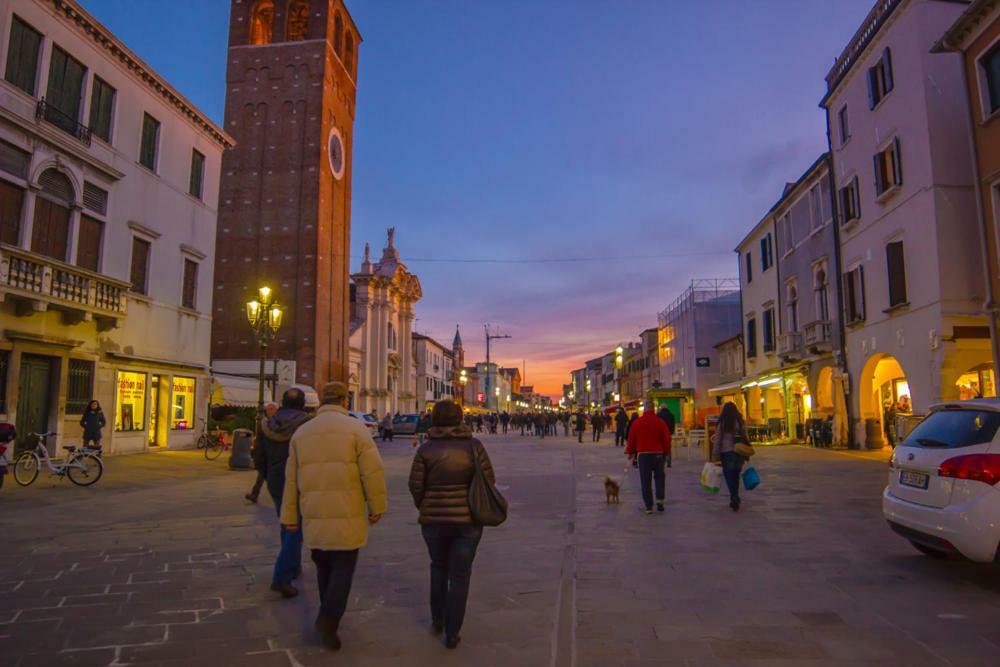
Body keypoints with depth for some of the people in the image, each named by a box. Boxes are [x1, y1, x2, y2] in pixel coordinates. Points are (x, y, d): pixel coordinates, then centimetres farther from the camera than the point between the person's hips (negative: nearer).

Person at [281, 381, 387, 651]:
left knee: (324, 567, 19)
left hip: (314, 517, 5)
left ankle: (329, 619, 27)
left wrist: (290, 516, 17)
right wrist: (377, 507, -1)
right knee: (343, 568, 6)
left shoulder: (301, 432, 9)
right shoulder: (355, 428, -6)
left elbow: (291, 479, 11)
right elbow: (372, 472, -11)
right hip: (347, 515, -4)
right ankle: (328, 619, -8)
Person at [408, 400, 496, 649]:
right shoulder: (474, 445, -5)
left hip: (434, 519, 1)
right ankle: (452, 634, 13)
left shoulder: (426, 448, -6)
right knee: (460, 575, 9)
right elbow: (489, 480, -5)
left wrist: (424, 508, 12)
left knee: (439, 567, 24)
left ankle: (437, 620, 35)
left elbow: (415, 484, -6)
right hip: (468, 519, -1)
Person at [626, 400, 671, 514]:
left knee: (645, 481, 5)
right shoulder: (660, 422, -4)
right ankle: (660, 499, 1)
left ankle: (648, 507, 5)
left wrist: (631, 452, 15)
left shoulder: (637, 423, -1)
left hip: (642, 454, 0)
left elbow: (631, 439, 3)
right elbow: (667, 439, -1)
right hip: (657, 454, 0)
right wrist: (666, 453, 12)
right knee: (659, 477, 18)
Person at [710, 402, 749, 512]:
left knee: (729, 477, 3)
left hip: (727, 452, -3)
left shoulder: (722, 423, -5)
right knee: (735, 476, 15)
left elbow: (717, 440, -4)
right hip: (740, 452, 3)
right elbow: (746, 438, 3)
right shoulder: (741, 422, 1)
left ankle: (735, 499, -10)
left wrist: (715, 456, 2)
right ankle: (734, 500, 23)